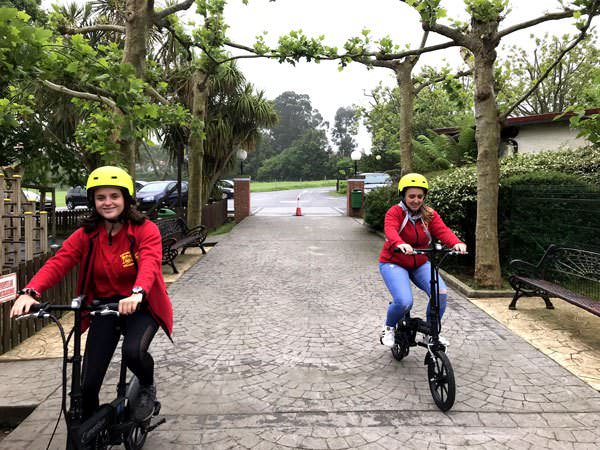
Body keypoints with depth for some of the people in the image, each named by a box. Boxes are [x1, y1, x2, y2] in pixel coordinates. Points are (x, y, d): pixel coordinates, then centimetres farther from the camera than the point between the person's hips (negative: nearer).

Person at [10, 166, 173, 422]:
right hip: (104, 306, 3)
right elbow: (57, 263, -16)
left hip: (140, 306, -3)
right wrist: (30, 292, -36)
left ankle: (148, 388, 6)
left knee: (133, 351, -31)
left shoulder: (146, 230, -13)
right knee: (88, 384, 0)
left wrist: (137, 293, -51)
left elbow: (150, 262, -31)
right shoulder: (85, 235, -4)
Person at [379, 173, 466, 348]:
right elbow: (390, 231, -32)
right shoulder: (394, 212, -13)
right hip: (393, 263, -4)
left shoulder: (430, 214, -1)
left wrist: (456, 243, -40)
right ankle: (389, 327, 9)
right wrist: (400, 244, -55)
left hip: (420, 264, 4)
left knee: (441, 293, -18)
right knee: (404, 302, -25)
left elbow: (442, 230, -18)